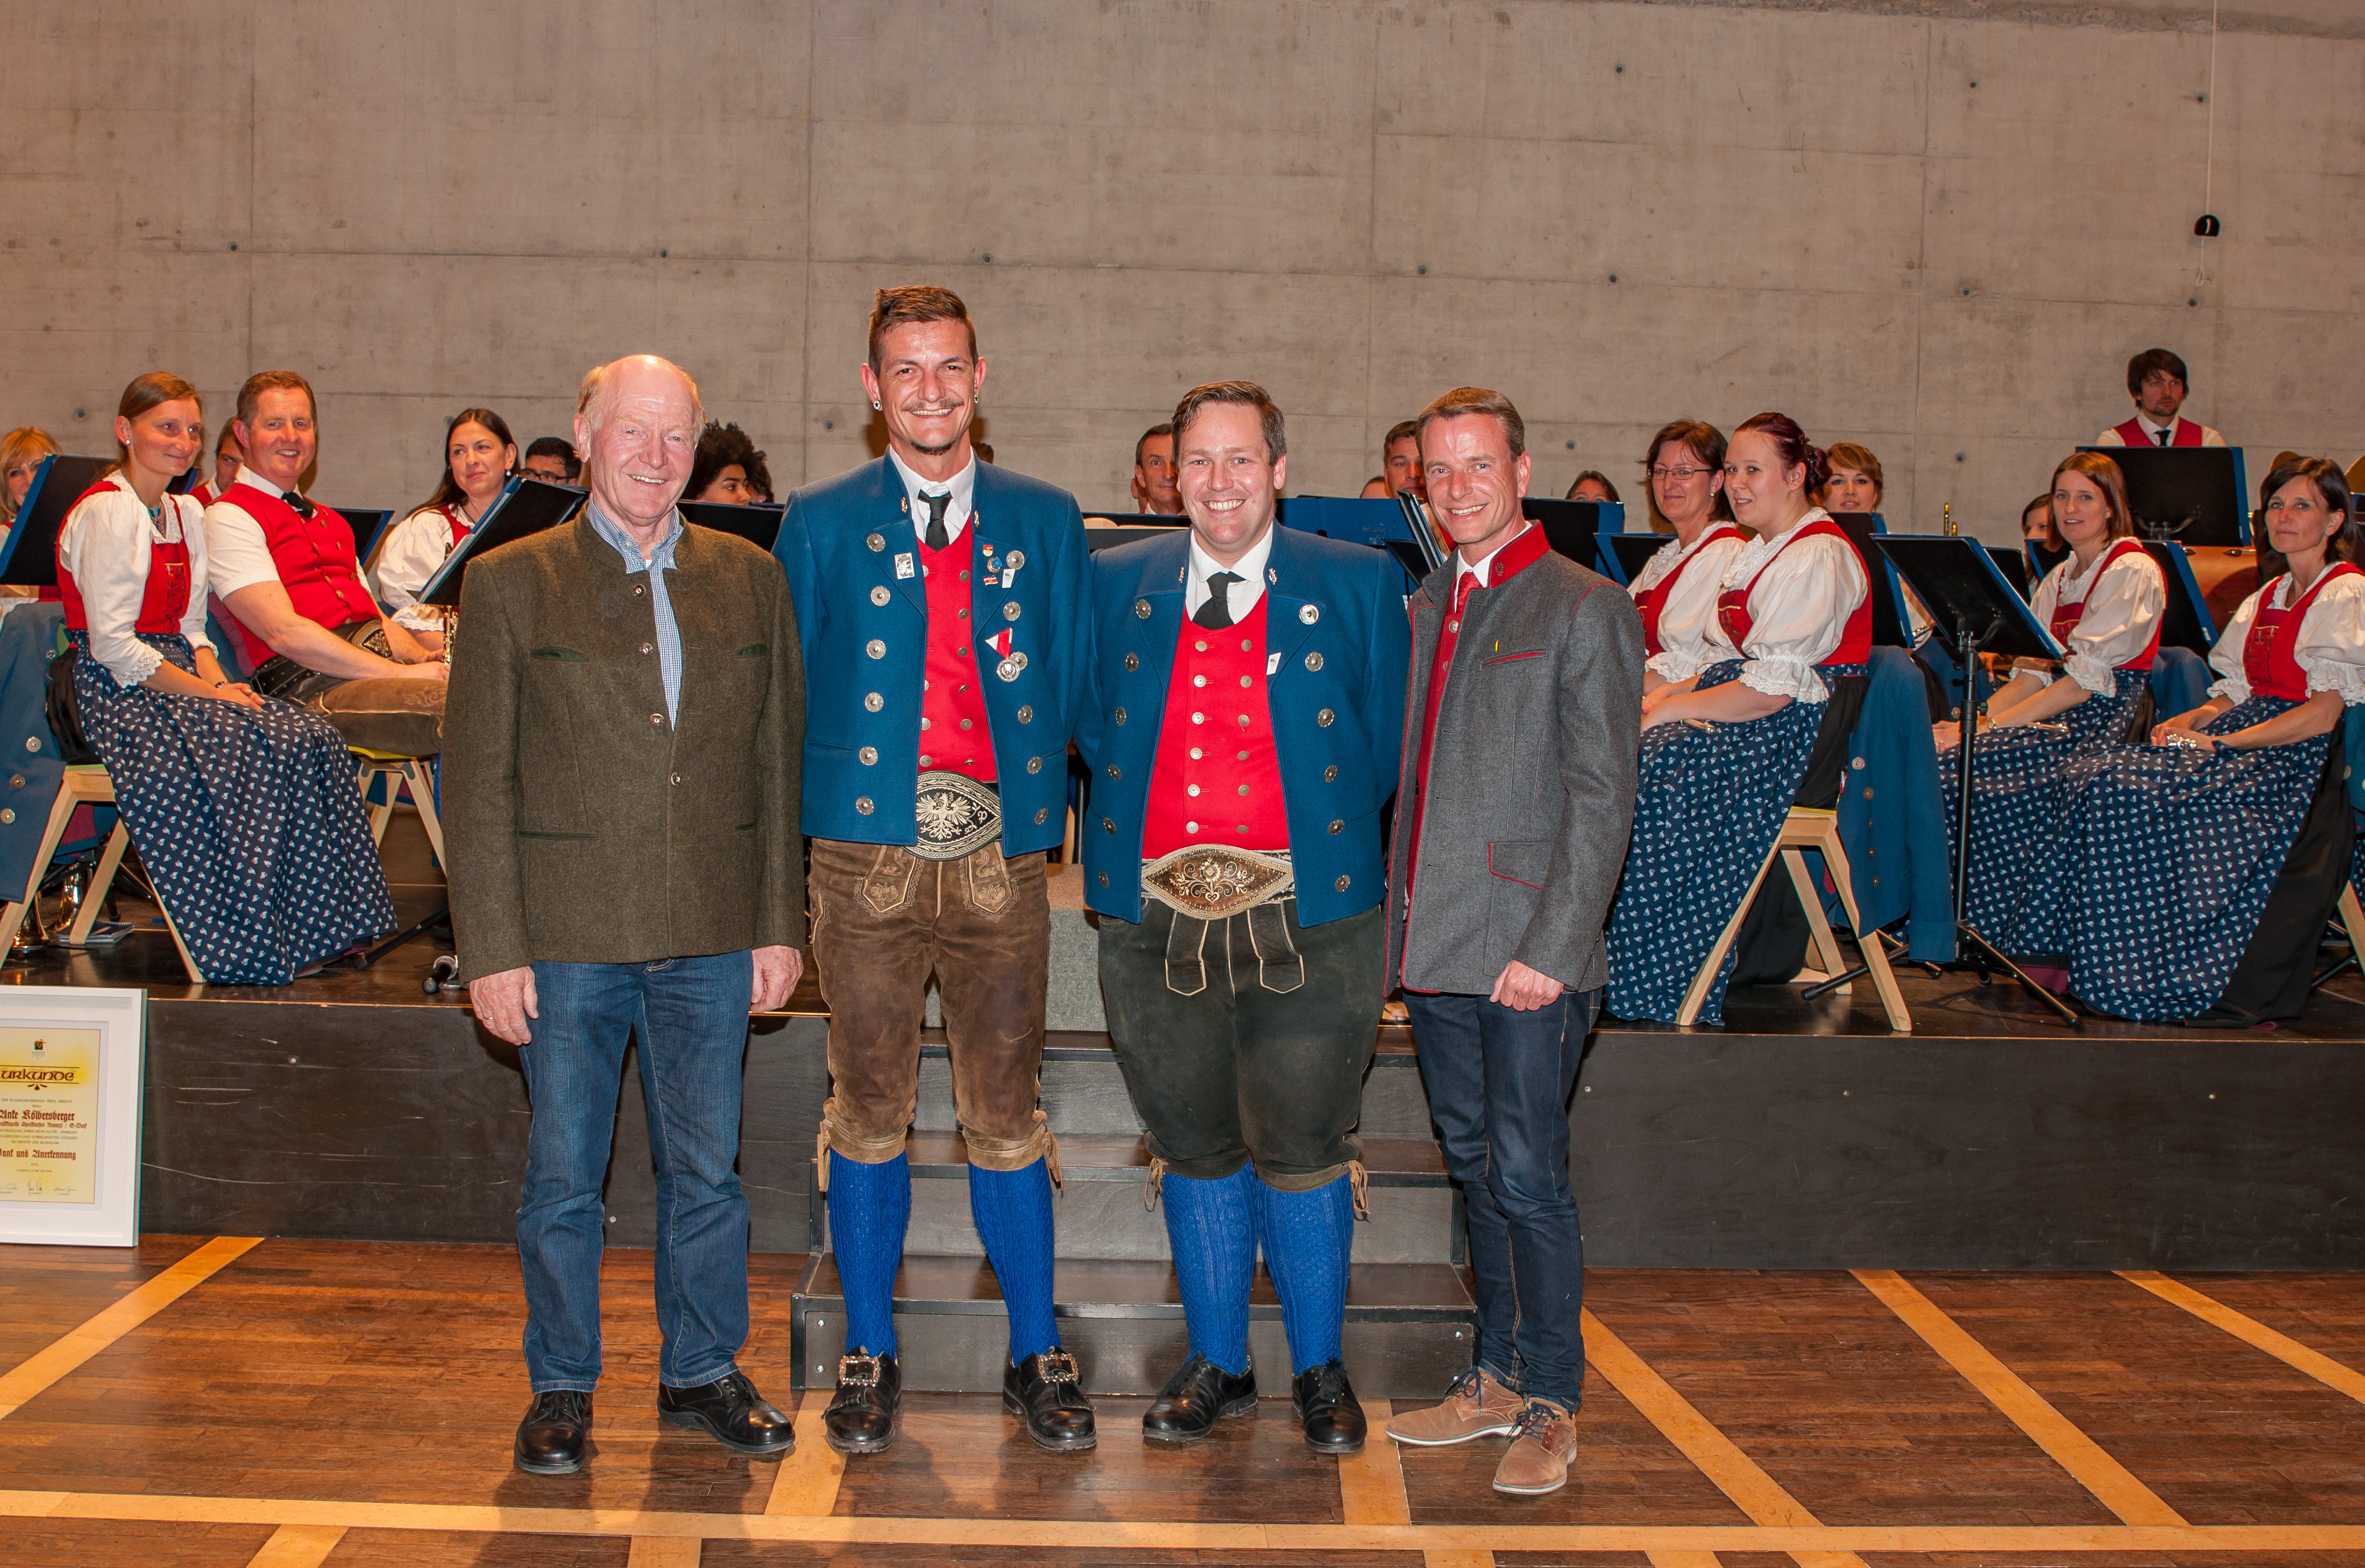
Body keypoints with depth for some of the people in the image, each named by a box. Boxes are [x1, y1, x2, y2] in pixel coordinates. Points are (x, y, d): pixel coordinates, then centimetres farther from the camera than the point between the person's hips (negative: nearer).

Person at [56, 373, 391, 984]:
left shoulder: (186, 513, 17)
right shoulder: (106, 511, -10)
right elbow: (113, 647, -17)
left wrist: (221, 683, -4)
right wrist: (207, 693, -18)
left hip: (178, 679, 8)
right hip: (117, 697, -8)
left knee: (313, 740, -16)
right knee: (262, 751, -27)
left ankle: (318, 930, -13)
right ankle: (249, 945, -18)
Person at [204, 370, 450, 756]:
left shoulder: (330, 522, 30)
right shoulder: (229, 517, 2)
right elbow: (284, 633, -10)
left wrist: (423, 657, 3)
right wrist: (400, 674, -15)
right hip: (308, 684, -8)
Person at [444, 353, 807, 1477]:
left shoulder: (749, 580, 7)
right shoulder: (508, 583, 0)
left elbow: (779, 762, 8)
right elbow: (478, 782, -2)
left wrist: (780, 923, 4)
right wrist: (492, 949, -7)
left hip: (712, 938, 2)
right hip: (567, 934, -2)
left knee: (706, 1170, 12)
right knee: (562, 1176, 9)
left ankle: (703, 1373, 29)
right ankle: (561, 1389, 26)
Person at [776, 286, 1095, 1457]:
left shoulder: (1043, 519, 10)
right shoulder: (819, 522, 7)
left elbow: (1070, 680, 11)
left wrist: (1037, 796, 0)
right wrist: (826, 787, 2)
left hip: (1000, 853, 1)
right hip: (866, 852, 0)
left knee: (1007, 1115, 6)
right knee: (869, 1112, 6)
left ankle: (1036, 1358, 18)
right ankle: (869, 1358, 19)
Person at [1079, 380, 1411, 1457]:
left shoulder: (1360, 585, 3)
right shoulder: (1115, 585, 9)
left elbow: (1388, 750, 6)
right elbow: (1094, 731, 17)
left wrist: (1325, 836, 2)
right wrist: (1135, 817, 6)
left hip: (1307, 918, -2)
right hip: (1157, 913, 3)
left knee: (1301, 1149, 2)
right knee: (1195, 1146, 12)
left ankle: (1320, 1371, 21)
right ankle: (1216, 1366, 27)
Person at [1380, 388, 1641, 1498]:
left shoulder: (1583, 608, -5)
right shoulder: (1424, 610, 15)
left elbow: (1601, 798, -10)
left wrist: (1554, 949, -16)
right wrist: (1398, 924, 10)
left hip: (1528, 954, -6)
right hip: (1437, 949, 6)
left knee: (1529, 1177, -3)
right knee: (1476, 1170, 14)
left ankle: (1551, 1404, 11)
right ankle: (1498, 1378, 26)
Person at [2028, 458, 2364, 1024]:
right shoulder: (2268, 597, 21)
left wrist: (2221, 742, -18)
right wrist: (2189, 721, -4)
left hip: (2305, 757, -7)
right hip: (2252, 738, 8)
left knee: (2183, 807, -32)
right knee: (2119, 777, -16)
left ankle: (2247, 996, -23)